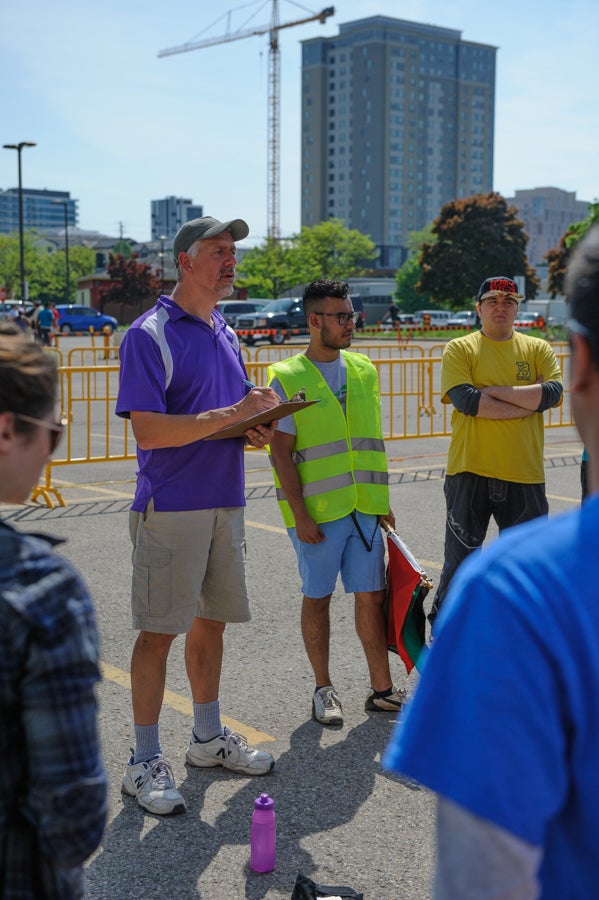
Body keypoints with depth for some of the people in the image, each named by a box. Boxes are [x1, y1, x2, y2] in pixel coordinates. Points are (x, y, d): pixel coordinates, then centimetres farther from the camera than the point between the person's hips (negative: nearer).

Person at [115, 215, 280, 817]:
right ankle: (144, 762, 10)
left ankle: (208, 738, 31)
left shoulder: (226, 335, 14)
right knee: (159, 631, -1)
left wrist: (256, 430, 0)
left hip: (225, 502, 8)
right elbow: (148, 430, -20)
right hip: (170, 507, -7)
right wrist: (233, 414, -22)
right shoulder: (150, 335, -11)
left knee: (210, 621, 16)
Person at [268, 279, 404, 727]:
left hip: (365, 507, 4)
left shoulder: (365, 371, 11)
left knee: (371, 596, 7)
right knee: (317, 598, 7)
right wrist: (300, 514, -13)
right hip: (317, 512, -4)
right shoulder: (286, 378, -5)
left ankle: (383, 689, 17)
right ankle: (324, 690, 21)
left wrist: (383, 501, 15)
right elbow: (281, 452, -8)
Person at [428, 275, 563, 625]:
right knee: (460, 560, 4)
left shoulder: (538, 349, 9)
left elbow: (553, 392, -8)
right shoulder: (460, 349, 1)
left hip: (525, 476, 3)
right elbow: (465, 400, -15)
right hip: (470, 471, -2)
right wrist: (529, 402, -11)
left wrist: (495, 391, -13)